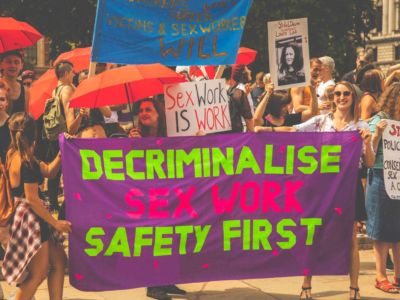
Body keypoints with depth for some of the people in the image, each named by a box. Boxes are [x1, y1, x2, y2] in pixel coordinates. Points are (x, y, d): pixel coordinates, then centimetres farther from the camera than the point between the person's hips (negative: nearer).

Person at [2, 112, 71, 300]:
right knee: (38, 273, -1)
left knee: (58, 261, 15)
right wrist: (55, 223, -14)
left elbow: (48, 172, 14)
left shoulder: (13, 154, 7)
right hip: (30, 217, -10)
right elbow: (32, 199, -20)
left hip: (23, 214, 10)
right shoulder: (27, 163, -20)